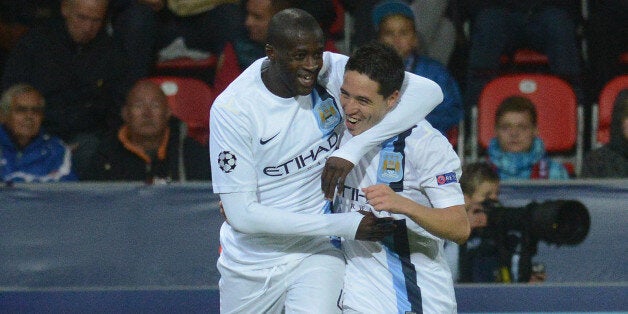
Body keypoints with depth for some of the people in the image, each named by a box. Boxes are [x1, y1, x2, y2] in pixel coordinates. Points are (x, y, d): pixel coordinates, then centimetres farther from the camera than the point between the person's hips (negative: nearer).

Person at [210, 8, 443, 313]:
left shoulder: (331, 71, -13)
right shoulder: (232, 108, -19)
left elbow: (428, 91, -20)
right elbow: (242, 214, -21)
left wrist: (353, 149, -32)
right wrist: (343, 225, -25)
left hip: (317, 254, 0)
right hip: (251, 262, 0)